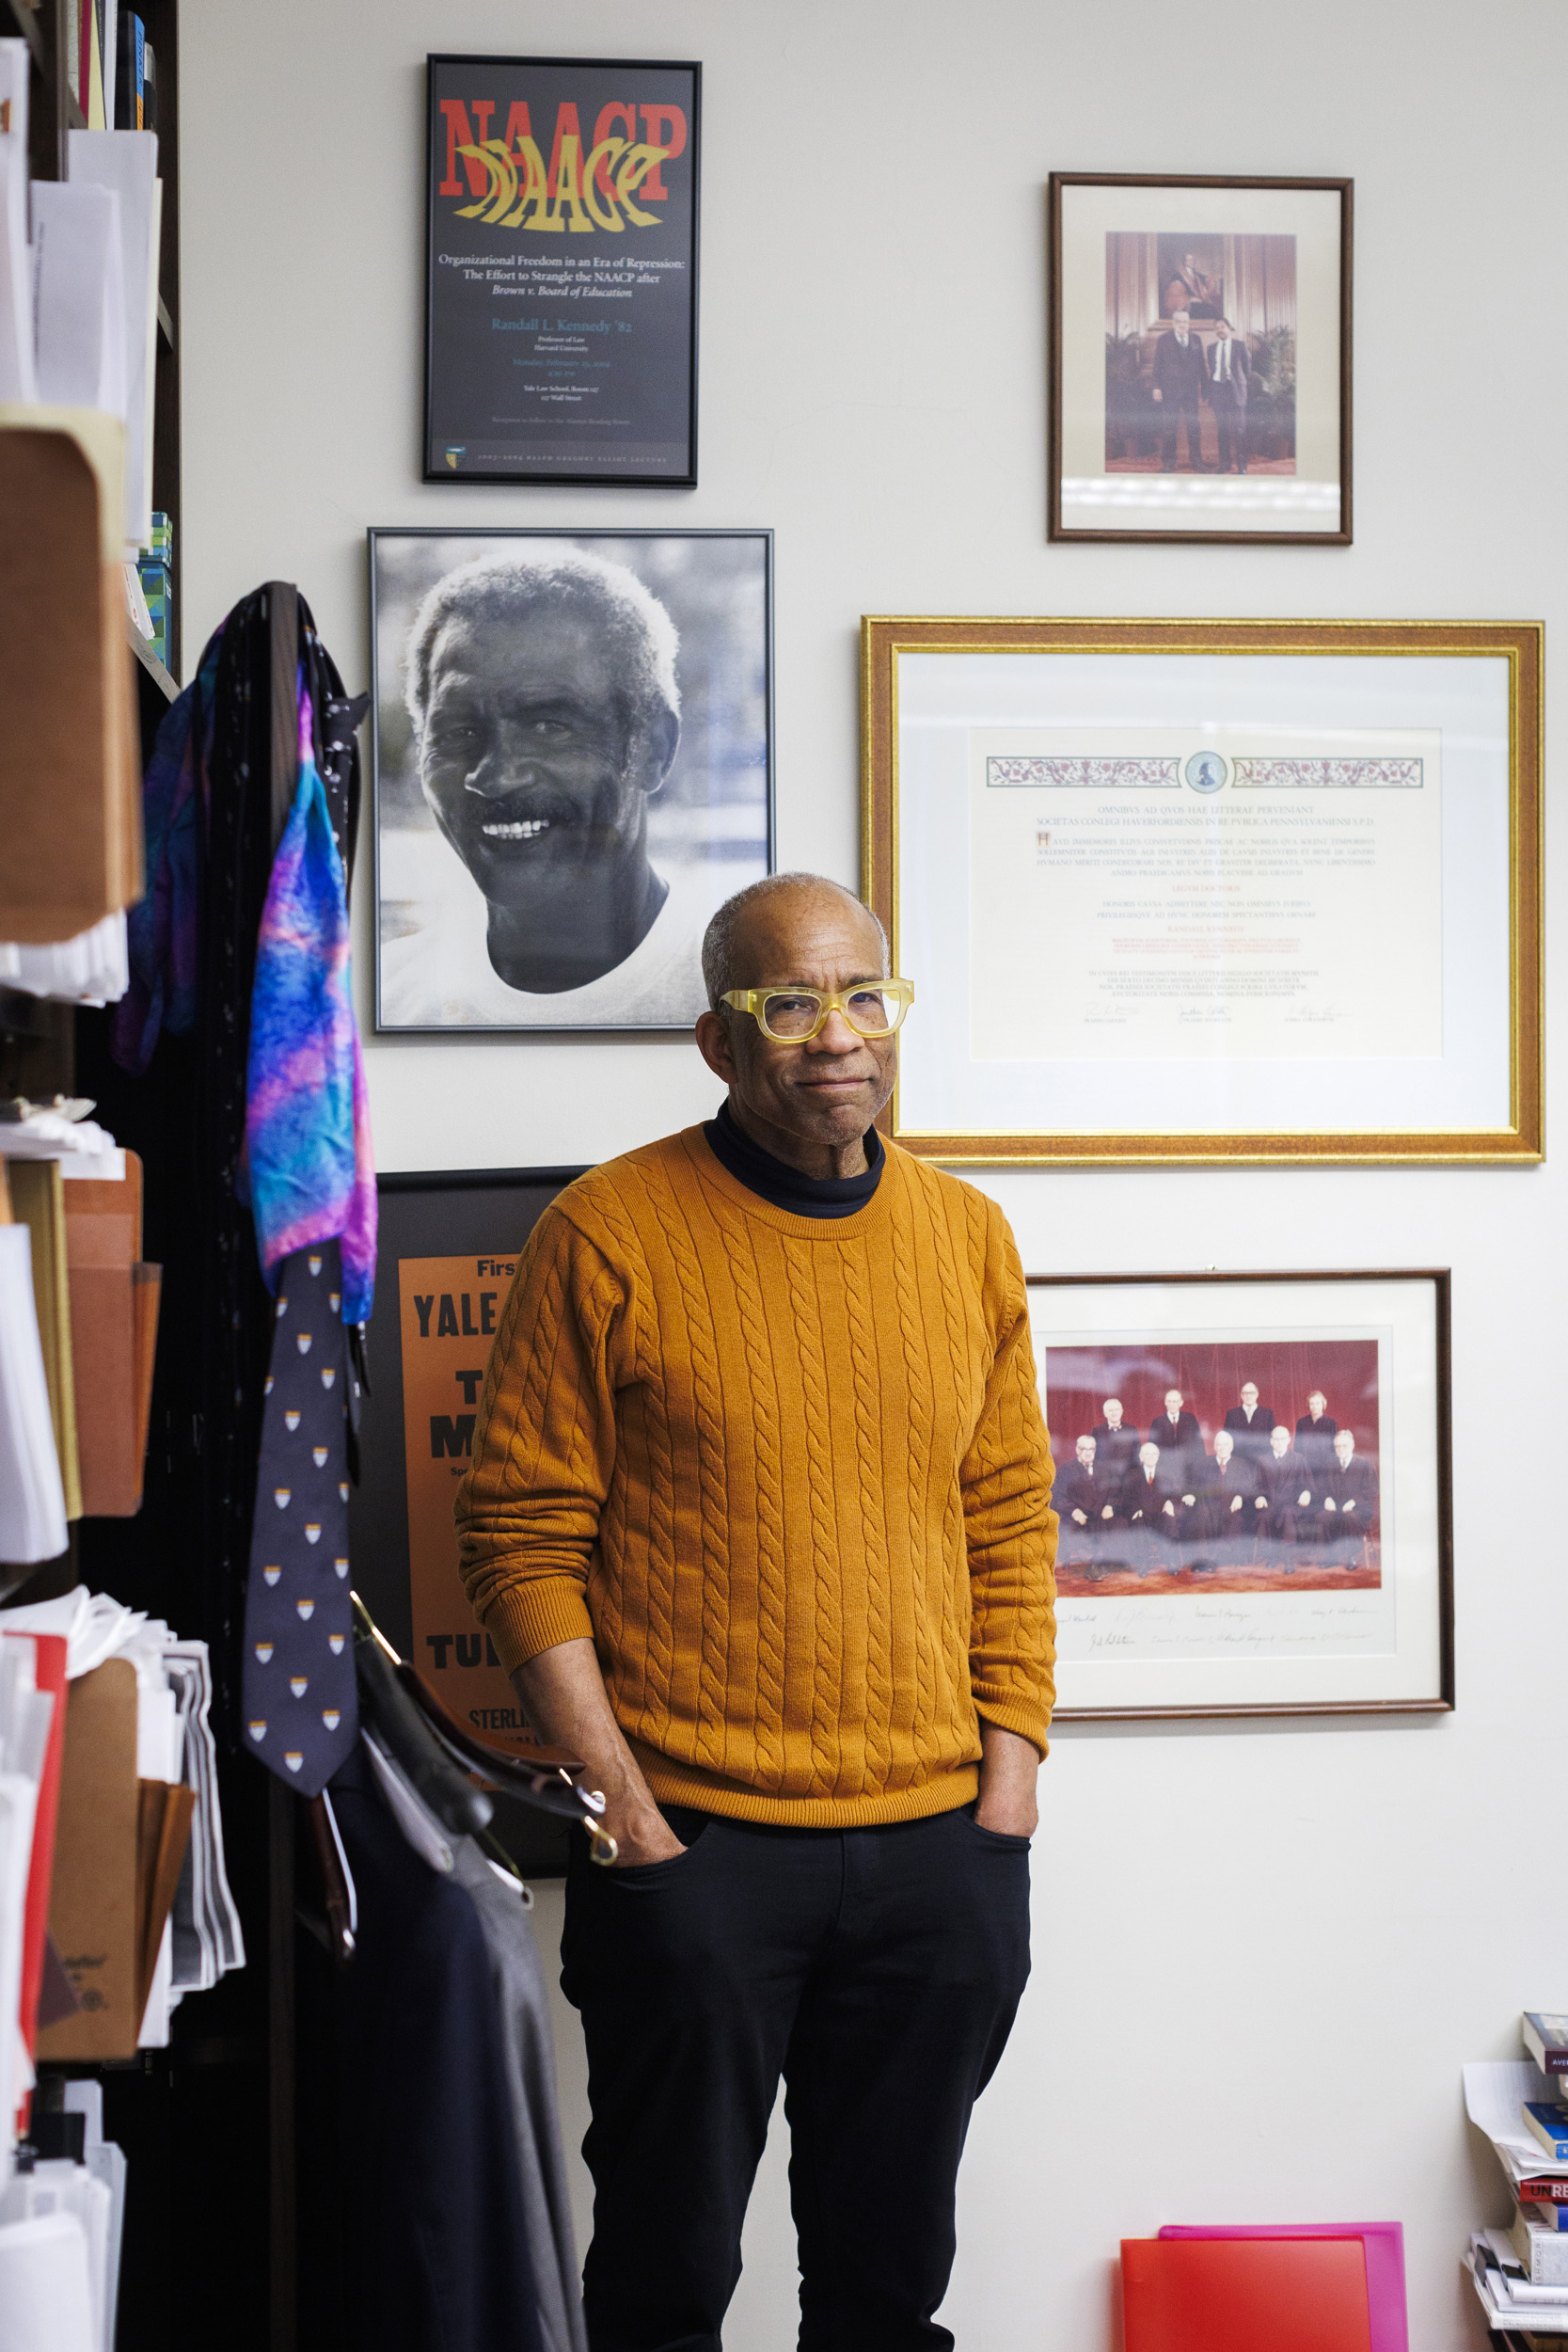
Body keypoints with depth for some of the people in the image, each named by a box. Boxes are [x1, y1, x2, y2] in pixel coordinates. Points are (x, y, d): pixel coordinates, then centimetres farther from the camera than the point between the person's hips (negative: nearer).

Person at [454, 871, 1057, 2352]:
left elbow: (1011, 1522, 11)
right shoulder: (609, 1233, -6)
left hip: (942, 1845, 4)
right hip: (691, 1842, -3)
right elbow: (522, 1534, -7)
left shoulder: (969, 1238, 8)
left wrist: (1009, 1771, 4)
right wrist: (618, 1798, -11)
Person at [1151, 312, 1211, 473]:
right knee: (1168, 427, -2)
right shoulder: (1164, 340, 5)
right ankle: (1168, 463, 4)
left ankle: (1196, 462, 10)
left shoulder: (1196, 340, 12)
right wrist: (1156, 387, -6)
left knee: (1194, 427, 2)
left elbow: (1201, 365, 13)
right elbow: (1157, 365, 2)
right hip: (1170, 390, -3)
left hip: (1191, 389, 3)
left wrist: (1205, 387, 8)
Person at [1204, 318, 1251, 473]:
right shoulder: (1212, 348, 12)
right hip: (1217, 389, 3)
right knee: (1222, 430, 4)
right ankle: (1225, 465, 10)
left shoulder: (1240, 345, 3)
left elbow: (1247, 367, 7)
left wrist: (1247, 388, 6)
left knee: (1239, 429, -6)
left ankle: (1241, 466, -2)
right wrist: (1210, 393, 12)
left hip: (1235, 389, -3)